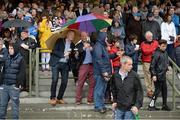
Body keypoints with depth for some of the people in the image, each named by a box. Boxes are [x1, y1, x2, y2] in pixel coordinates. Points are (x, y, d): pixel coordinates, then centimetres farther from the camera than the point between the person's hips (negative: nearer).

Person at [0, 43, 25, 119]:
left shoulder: (20, 59, -1)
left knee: (15, 104, -2)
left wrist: (20, 83, -15)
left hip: (14, 85, -5)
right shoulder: (6, 58, 15)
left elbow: (22, 73, -7)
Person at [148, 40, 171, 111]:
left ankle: (164, 105, 20)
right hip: (158, 75, -8)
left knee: (164, 89, 11)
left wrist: (166, 67, 12)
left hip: (163, 75, 8)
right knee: (158, 90, -5)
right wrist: (153, 75, -19)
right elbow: (152, 65, -17)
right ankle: (151, 105, 4)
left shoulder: (165, 53, 8)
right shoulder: (156, 54, -16)